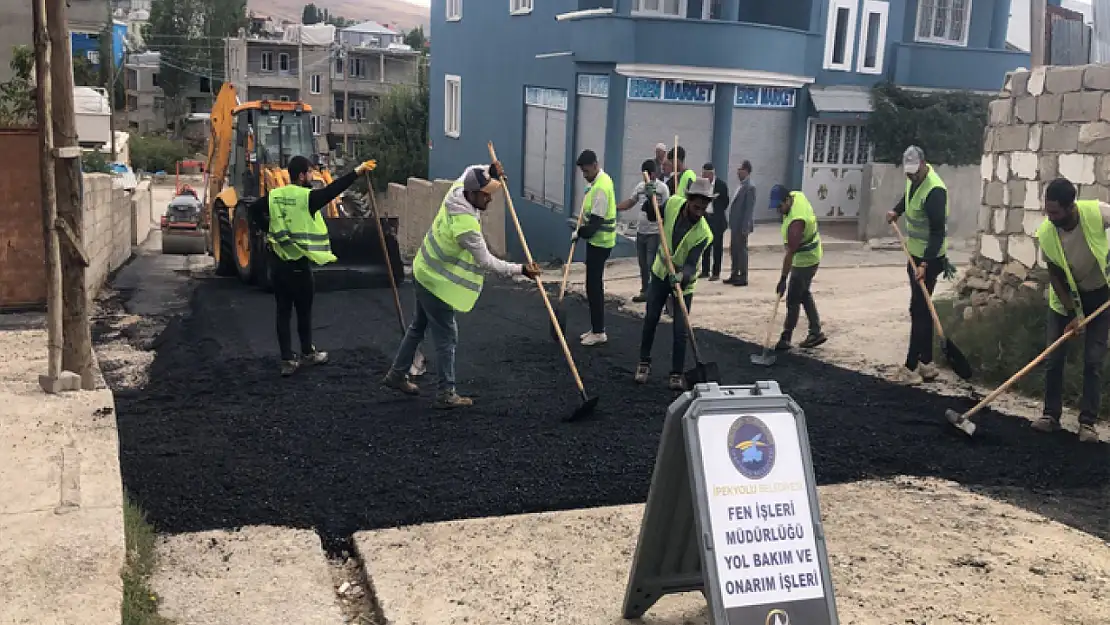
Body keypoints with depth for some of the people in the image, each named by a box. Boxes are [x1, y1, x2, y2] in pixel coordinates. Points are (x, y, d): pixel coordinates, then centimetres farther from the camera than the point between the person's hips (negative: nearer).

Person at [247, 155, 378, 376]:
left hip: (277, 262, 6)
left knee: (283, 312, 9)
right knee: (303, 312, 12)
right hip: (298, 264, -6)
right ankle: (308, 353, 28)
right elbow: (332, 190, -18)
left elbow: (253, 211, 9)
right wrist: (357, 172, -16)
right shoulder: (307, 197, -14)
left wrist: (269, 229, 14)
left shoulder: (274, 195, 4)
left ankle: (288, 360, 10)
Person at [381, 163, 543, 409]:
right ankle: (446, 394, 8)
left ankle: (397, 374, 36)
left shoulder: (457, 190, -8)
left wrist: (489, 170, -4)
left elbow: (471, 170, 16)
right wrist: (520, 270, -22)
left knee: (418, 326, 22)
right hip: (437, 284, -10)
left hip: (425, 274, 10)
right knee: (446, 338, 0)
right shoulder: (465, 223, -32)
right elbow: (486, 261, -26)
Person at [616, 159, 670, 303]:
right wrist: (613, 207, 1)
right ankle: (645, 291, 24)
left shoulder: (662, 188, -10)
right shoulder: (640, 186, 9)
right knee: (643, 264, 14)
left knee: (652, 264, -8)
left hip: (655, 233, -7)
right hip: (641, 231, 7)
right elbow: (629, 203, 12)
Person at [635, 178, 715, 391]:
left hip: (684, 280, -3)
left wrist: (682, 277, -49)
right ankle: (644, 363, 28)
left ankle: (677, 373, 11)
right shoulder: (673, 204, -17)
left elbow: (691, 263, -29)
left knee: (680, 329, -3)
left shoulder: (704, 233, -26)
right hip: (661, 273, 3)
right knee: (650, 320, 10)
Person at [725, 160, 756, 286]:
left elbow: (749, 209, -19)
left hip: (742, 226, -9)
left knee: (742, 250, -1)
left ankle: (743, 278, 6)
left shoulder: (750, 187, -15)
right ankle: (734, 275, 22)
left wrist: (745, 227, -21)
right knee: (735, 250, 13)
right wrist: (732, 224, 14)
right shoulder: (741, 186, 13)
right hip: (735, 225, 9)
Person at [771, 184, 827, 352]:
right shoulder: (797, 195, -7)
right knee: (805, 294, 18)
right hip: (812, 255, 10)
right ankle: (816, 332, 25)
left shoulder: (795, 222, -35)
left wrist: (783, 279, -34)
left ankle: (786, 339, 0)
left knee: (793, 300, -6)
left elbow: (790, 253, -35)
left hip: (804, 261, -10)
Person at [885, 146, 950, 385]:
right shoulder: (914, 179, 3)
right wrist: (897, 211, 12)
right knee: (921, 310, 12)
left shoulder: (935, 191, -25)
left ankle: (912, 368, -2)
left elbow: (938, 232, -27)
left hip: (929, 259, -9)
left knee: (919, 311, -7)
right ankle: (926, 364, 20)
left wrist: (925, 264, -32)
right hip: (915, 254, 9)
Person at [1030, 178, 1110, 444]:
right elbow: (1054, 275, -13)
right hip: (1066, 294, 1)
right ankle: (1051, 414, 12)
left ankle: (1087, 421, 4)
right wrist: (1072, 314, -17)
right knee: (1054, 358, 0)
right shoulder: (1046, 233, -23)